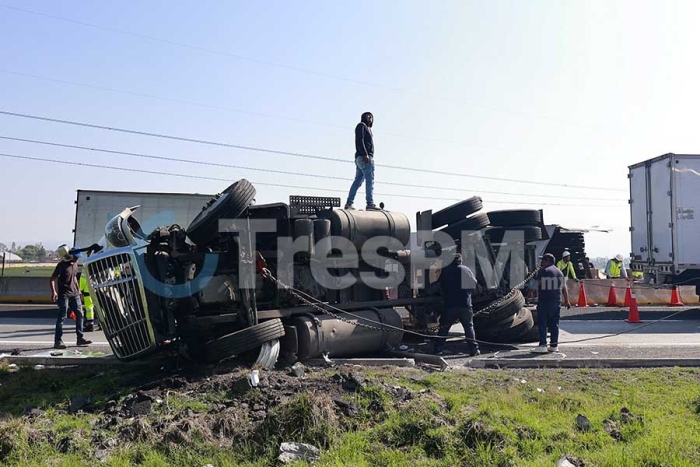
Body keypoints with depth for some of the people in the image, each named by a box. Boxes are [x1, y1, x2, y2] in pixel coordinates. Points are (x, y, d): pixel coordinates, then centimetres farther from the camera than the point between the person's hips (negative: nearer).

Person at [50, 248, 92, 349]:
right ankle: (58, 341, 0)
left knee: (79, 314, 7)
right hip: (64, 295, -7)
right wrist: (53, 291, -25)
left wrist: (78, 289, 24)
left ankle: (80, 338, 14)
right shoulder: (62, 265, -13)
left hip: (74, 294, 7)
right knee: (62, 317, -5)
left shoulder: (75, 264, 10)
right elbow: (52, 278, -15)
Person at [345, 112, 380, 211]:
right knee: (370, 180, -14)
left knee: (358, 181, 5)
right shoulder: (361, 125, 0)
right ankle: (370, 204, -19)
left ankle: (349, 203, 3)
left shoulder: (368, 128, 29)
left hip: (360, 158, 10)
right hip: (364, 157, -10)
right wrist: (365, 154, -23)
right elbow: (359, 141, -13)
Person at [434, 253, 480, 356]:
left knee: (444, 328, 8)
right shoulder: (466, 270, 3)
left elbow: (441, 286, 7)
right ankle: (474, 349, 4)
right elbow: (475, 284, 12)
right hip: (465, 305, 1)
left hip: (449, 305, -1)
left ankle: (438, 349, 8)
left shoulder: (445, 271, -2)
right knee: (469, 327, 10)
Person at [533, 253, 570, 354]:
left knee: (542, 324, -3)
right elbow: (564, 289, 17)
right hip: (556, 302, 6)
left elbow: (538, 285, -11)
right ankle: (554, 345, 13)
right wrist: (567, 301, 22)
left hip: (544, 301, -6)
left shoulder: (542, 271, -7)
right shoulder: (559, 272, 14)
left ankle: (543, 345, -7)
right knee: (554, 324, 11)